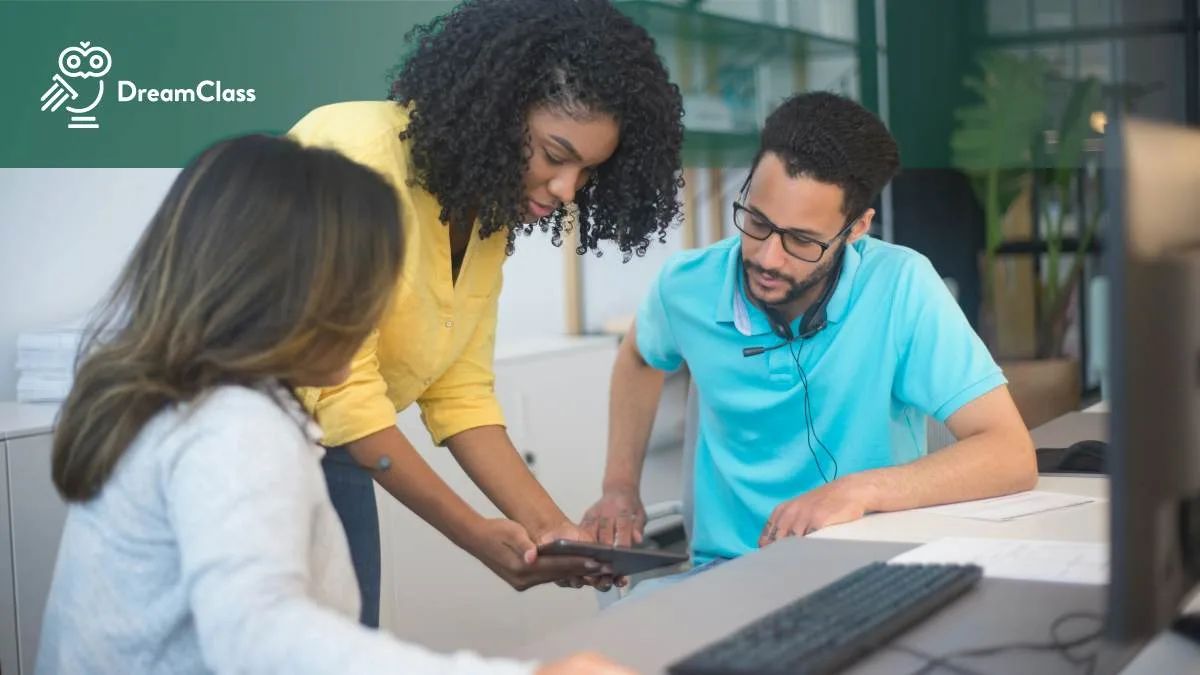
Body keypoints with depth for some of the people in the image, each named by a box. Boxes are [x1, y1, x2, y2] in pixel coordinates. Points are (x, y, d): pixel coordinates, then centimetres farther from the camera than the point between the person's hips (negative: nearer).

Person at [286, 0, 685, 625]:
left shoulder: (489, 212, 0)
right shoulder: (360, 155, -24)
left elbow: (460, 392, 1)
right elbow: (339, 388, -26)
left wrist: (548, 525, -11)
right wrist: (476, 535, -24)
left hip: (330, 454, 7)